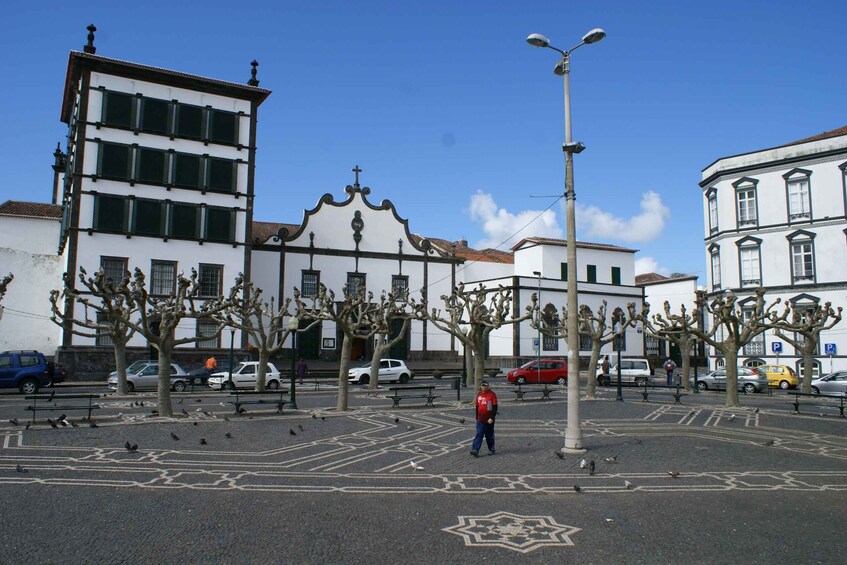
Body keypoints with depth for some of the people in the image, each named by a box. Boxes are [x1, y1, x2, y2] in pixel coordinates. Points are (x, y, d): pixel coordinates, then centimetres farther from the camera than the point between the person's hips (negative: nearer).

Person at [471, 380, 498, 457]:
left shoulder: (492, 394, -7)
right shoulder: (479, 394, 8)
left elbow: (495, 407, -10)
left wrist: (492, 418, -17)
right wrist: (477, 418, 16)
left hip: (489, 420, -3)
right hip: (480, 420, 3)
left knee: (489, 435, 10)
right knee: (478, 434, -6)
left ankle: (491, 449, 24)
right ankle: (475, 450, -14)